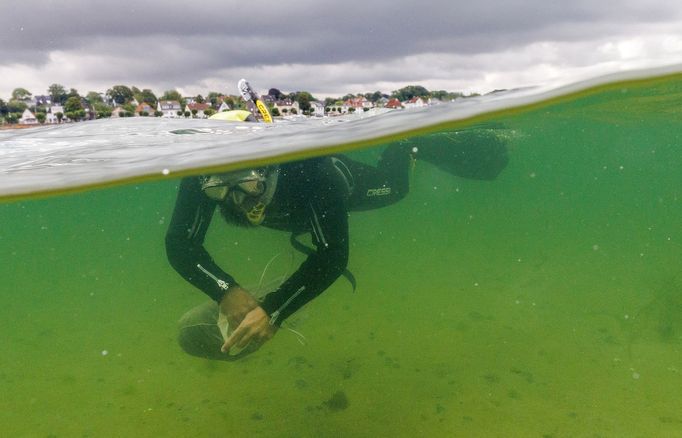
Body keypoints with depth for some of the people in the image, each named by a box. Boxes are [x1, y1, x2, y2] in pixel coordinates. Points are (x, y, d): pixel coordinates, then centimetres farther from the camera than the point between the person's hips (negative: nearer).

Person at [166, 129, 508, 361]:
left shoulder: (313, 170, -51)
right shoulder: (203, 175, -43)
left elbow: (332, 255, -50)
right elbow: (179, 244, -38)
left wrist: (272, 312, -59)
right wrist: (227, 292, -54)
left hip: (332, 177, -4)